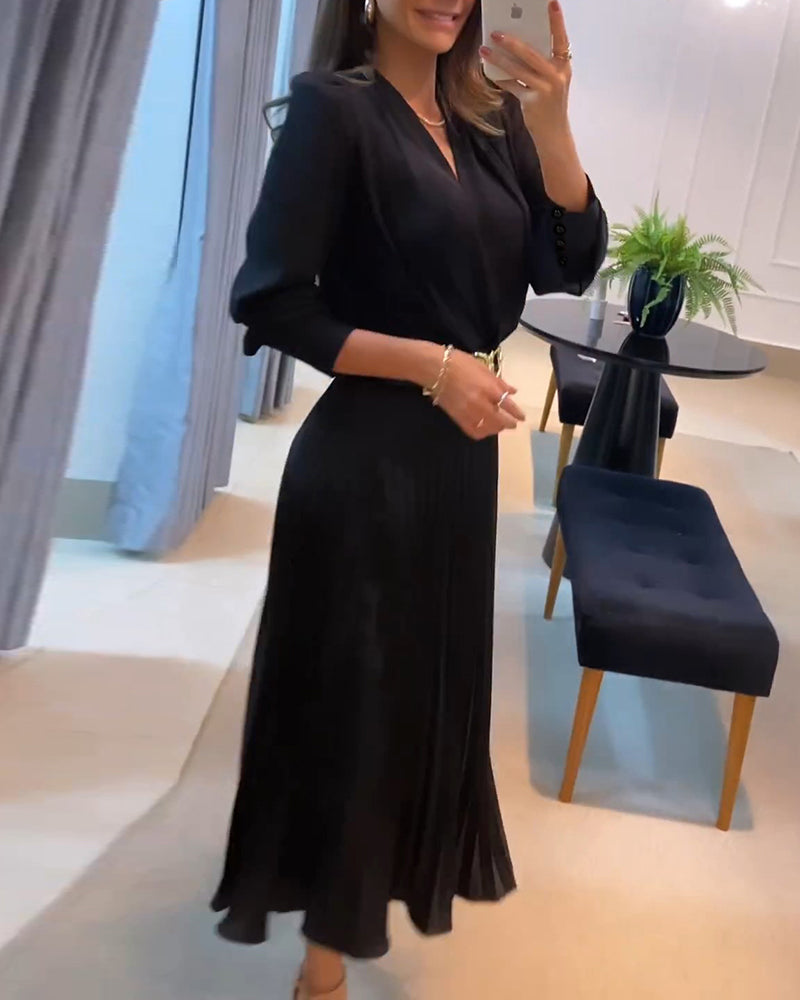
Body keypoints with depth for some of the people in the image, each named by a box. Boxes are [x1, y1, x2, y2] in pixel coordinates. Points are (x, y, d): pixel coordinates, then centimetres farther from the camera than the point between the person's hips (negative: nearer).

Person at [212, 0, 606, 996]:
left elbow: (569, 266, -5)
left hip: (460, 452, 7)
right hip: (364, 458, -7)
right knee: (352, 691, 8)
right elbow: (271, 302, -18)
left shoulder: (490, 118, 5)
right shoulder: (334, 104, -13)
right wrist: (432, 364, -20)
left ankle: (384, 870, 50)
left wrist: (551, 123, -19)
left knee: (433, 677, 22)